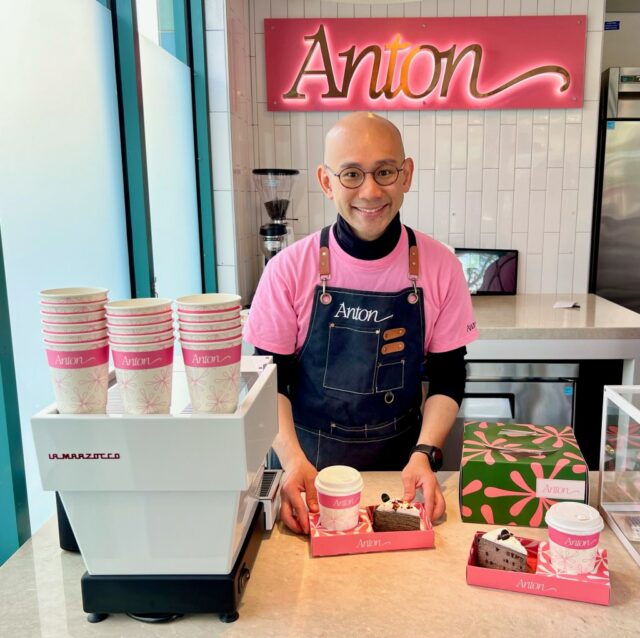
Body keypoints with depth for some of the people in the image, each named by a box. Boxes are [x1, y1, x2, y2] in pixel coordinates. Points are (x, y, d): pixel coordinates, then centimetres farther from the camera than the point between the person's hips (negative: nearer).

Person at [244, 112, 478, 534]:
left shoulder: (439, 265, -8)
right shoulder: (289, 269, -12)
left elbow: (448, 377, -2)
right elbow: (271, 380, -6)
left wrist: (424, 453, -16)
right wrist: (293, 459, -20)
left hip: (400, 462, 1)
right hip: (309, 461, -1)